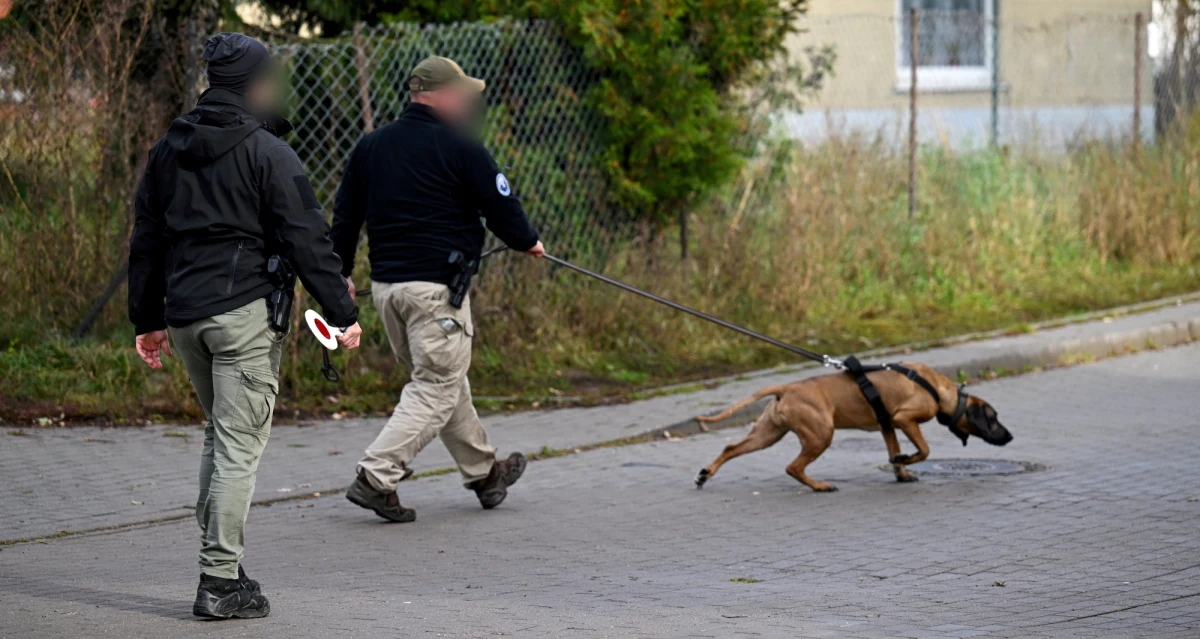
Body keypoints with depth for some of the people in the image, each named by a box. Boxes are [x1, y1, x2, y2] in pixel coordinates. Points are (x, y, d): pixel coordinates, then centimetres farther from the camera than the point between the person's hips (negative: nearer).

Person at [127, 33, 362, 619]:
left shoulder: (168, 149, 13)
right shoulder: (267, 152, -7)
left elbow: (146, 240, 17)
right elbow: (307, 239, -10)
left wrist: (147, 319, 23)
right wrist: (342, 312, -6)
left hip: (184, 315, 7)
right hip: (244, 312, -7)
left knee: (220, 433, 20)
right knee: (239, 443, -4)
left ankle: (218, 555, 18)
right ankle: (220, 581, -6)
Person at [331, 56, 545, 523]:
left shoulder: (370, 147, 11)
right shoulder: (461, 148, -8)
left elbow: (345, 216, 14)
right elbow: (501, 208, -3)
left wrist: (341, 273, 23)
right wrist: (528, 242, 16)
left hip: (384, 286, 8)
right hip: (436, 285, -8)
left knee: (441, 379, 19)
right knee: (437, 388, -2)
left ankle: (484, 472, 31)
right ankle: (376, 478, -13)